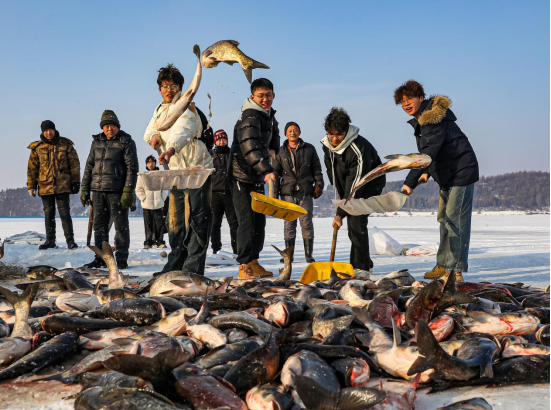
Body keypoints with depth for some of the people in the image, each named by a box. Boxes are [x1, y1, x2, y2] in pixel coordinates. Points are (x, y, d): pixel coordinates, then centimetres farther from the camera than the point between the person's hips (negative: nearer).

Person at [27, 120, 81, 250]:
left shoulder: (65, 144, 1)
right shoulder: (37, 148, 5)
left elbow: (74, 164, 2)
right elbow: (32, 168, 9)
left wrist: (76, 182, -2)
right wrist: (31, 186, 6)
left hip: (63, 186, -2)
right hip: (45, 186, 2)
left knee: (65, 213, -4)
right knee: (49, 214, 9)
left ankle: (70, 240, 1)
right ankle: (50, 240, 17)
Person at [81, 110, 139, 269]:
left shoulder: (126, 142, -3)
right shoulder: (97, 142, 14)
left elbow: (132, 167, -8)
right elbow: (89, 165, 18)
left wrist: (128, 191, -16)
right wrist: (85, 189, 12)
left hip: (117, 191, -5)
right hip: (98, 191, 6)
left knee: (121, 226, -1)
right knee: (99, 226, 9)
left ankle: (122, 259, 6)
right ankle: (101, 258, 17)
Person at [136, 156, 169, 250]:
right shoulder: (142, 176, 3)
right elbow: (138, 189, 4)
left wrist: (162, 198, -1)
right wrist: (144, 198, -5)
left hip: (159, 204, 0)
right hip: (147, 205, 0)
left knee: (160, 223, 1)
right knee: (148, 224, 3)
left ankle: (160, 242, 9)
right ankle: (148, 242, 9)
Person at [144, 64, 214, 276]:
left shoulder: (186, 107, -15)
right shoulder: (160, 109, 11)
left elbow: (183, 132, -35)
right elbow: (149, 132, 13)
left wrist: (170, 150, -55)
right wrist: (154, 136, -13)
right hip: (176, 171, 8)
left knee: (196, 219, -10)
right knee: (175, 219, 11)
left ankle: (193, 268, -6)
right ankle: (175, 265, 22)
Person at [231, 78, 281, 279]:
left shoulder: (269, 116, 10)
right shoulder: (250, 118, -20)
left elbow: (274, 134, 28)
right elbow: (251, 148, -34)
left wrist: (273, 149, 4)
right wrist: (267, 171, -47)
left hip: (258, 178, 9)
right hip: (241, 177, -9)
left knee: (259, 220, 12)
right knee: (247, 221, -11)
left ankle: (254, 262, 21)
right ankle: (244, 266, -5)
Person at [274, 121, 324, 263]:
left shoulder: (309, 149, 8)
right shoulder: (281, 152, 9)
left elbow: (317, 169, 11)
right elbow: (276, 172, 10)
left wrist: (319, 184, 2)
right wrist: (275, 191, 4)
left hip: (306, 192, -1)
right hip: (288, 192, 1)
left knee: (307, 223, 0)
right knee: (289, 224, 3)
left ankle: (309, 254, 7)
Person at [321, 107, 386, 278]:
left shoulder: (359, 149, -35)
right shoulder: (327, 144, -11)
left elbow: (354, 186, -35)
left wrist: (340, 214, -35)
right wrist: (338, 189, 10)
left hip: (370, 184, -8)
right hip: (346, 186, 8)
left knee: (356, 222, -20)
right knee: (353, 225, 9)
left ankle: (361, 268, -16)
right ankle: (366, 264, 22)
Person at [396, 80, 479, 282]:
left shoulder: (434, 119, -23)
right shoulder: (420, 119, 9)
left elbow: (428, 153, -33)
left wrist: (411, 182, -36)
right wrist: (427, 172, 10)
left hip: (461, 172, -11)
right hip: (447, 175, 11)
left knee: (455, 220, -10)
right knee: (444, 219, 15)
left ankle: (455, 269, -5)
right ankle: (443, 264, 24)